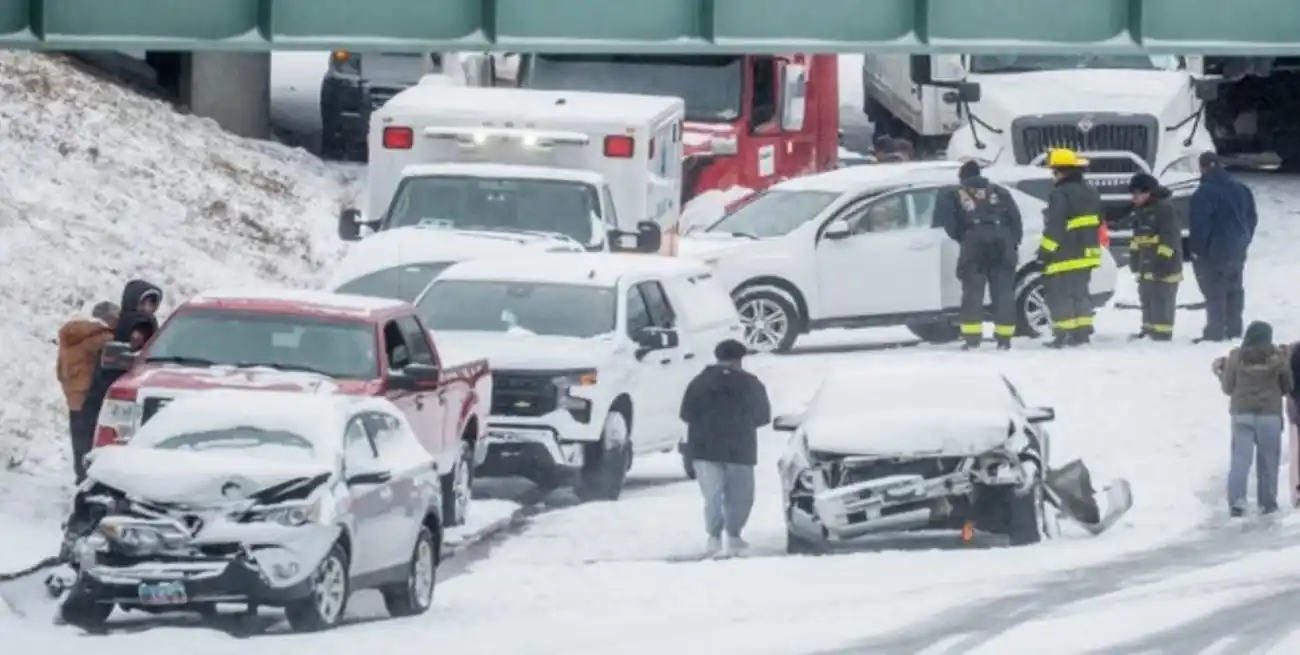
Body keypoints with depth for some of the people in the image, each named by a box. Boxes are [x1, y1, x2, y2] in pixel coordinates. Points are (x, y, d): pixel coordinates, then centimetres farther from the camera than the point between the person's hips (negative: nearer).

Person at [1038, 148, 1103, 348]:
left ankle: (1063, 334, -10)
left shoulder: (1060, 195, -17)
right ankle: (1082, 332, 15)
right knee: (1080, 292, 15)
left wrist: (1045, 250, -13)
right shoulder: (1090, 193, 14)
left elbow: (1054, 227, -20)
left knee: (1060, 295, -5)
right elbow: (1098, 224, 22)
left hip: (1065, 257, -9)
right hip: (1086, 254, 9)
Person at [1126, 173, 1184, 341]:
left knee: (1162, 299, -9)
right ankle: (1149, 329, 25)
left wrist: (1162, 262, -22)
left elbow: (1169, 238, -20)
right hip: (1147, 265, 10)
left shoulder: (1164, 210, -16)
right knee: (1147, 296, 15)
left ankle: (1162, 332, -8)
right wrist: (1135, 261, 19)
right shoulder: (1141, 211, 14)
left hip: (1164, 264, -10)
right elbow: (1137, 239, 22)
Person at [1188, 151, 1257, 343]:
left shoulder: (1204, 194, -18)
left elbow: (1199, 226, -19)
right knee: (1234, 289, 15)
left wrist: (1196, 248, -9)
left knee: (1214, 291, -4)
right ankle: (1234, 329, 21)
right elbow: (1252, 218, 14)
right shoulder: (1241, 190, 7)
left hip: (1214, 253, -7)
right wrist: (1244, 241, 20)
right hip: (1237, 251, 7)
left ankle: (1215, 331, -5)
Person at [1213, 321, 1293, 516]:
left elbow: (1228, 388, 4)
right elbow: (1288, 388, 5)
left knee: (1240, 458, 2)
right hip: (1270, 414, -1)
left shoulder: (1235, 357, -4)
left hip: (1241, 414, 1)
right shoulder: (1278, 357, -5)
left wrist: (1221, 371, 22)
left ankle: (1237, 500, -10)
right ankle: (1267, 502, 13)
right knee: (1268, 460, 9)